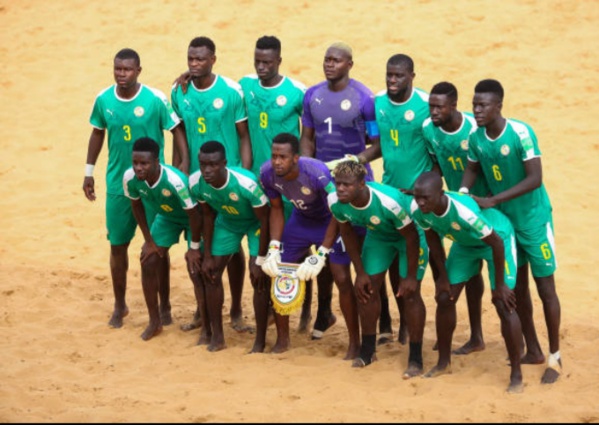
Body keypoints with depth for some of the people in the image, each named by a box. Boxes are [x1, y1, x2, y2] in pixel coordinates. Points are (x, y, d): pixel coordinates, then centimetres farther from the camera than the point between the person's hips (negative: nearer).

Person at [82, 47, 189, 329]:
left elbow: (176, 129, -7)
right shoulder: (103, 100, -3)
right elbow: (98, 133, 11)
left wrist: (185, 162, -19)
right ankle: (120, 305, 25)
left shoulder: (155, 100, -14)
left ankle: (164, 306, 18)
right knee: (117, 245, 9)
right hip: (118, 185, 3)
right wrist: (89, 171, 13)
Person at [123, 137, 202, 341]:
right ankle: (155, 322, 13)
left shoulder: (175, 181, -44)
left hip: (191, 218, -5)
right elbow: (137, 206, -6)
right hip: (166, 217, 5)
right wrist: (149, 240, -3)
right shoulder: (130, 178, -28)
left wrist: (194, 248, -19)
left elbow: (194, 215, -30)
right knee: (148, 262, -2)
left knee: (195, 267, -11)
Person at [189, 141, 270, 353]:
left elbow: (264, 220, -26)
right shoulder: (196, 183, -25)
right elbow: (208, 216, -6)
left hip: (255, 222, -5)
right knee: (211, 273, 1)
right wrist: (207, 255, -3)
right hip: (227, 222, 5)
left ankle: (260, 340, -2)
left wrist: (260, 260, -23)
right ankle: (216, 335, 14)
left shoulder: (246, 184, -40)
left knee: (259, 279, -14)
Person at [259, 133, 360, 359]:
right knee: (276, 272, 0)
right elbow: (276, 209, -4)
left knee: (342, 278, -14)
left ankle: (355, 343, 0)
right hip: (301, 219, 5)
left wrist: (321, 255, -34)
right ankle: (282, 340, 16)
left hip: (330, 221, -5)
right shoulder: (267, 173, -22)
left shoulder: (317, 173, -37)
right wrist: (274, 247, -14)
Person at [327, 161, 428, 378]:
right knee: (367, 288, 2)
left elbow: (411, 236, -27)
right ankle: (368, 350, 19)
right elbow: (348, 233, -6)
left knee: (410, 292, -11)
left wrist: (411, 277, -20)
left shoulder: (389, 202, -43)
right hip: (378, 235, 5)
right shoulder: (335, 202, -26)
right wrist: (360, 272, -3)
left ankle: (415, 358, -2)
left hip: (410, 235, -5)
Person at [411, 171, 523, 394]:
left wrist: (499, 285, -21)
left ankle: (516, 375, -5)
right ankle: (444, 362, 25)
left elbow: (496, 242, -30)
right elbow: (432, 237, -4)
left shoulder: (464, 211, -43)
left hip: (498, 237, -6)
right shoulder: (417, 209, -25)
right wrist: (443, 277, 0)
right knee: (445, 298, 5)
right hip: (464, 242, 6)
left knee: (504, 305, -14)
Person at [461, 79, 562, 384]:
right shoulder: (475, 138, -7)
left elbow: (535, 178, -27)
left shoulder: (521, 133, -24)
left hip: (534, 220, -6)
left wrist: (493, 200, -30)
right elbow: (472, 169, 11)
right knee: (517, 287, 13)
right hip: (505, 221, 6)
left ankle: (555, 358, 9)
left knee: (545, 287, 0)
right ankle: (533, 351, 26)